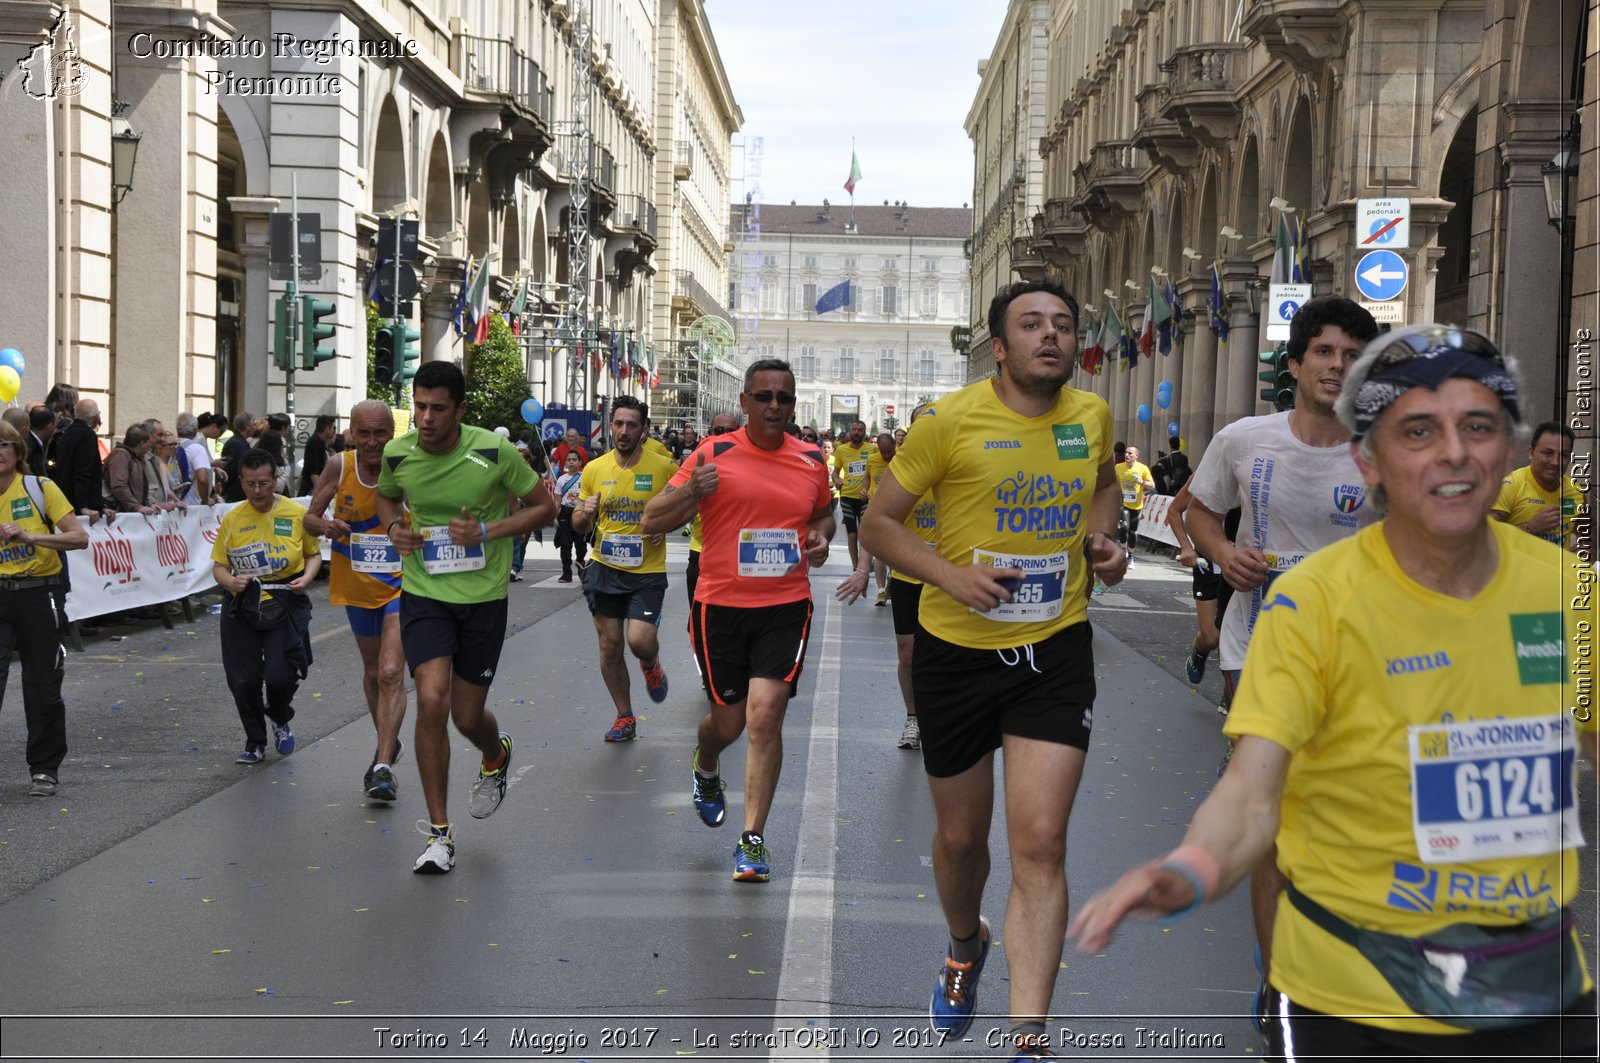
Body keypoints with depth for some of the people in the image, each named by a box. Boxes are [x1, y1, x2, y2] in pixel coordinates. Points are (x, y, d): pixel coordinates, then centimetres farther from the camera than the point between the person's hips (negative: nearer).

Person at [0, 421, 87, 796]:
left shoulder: (40, 488, -3)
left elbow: (80, 538, -9)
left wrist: (31, 536, -22)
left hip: (40, 594, -2)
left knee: (42, 687, 5)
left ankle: (45, 768, 20)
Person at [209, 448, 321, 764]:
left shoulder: (297, 514, -1)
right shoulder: (233, 519, 2)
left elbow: (314, 553, 10)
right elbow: (219, 565, 8)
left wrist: (306, 577, -9)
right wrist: (229, 581, -13)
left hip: (286, 604, -2)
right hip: (243, 606, 2)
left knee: (280, 675, -11)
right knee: (243, 680, 1)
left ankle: (281, 720, 24)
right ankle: (255, 742, 24)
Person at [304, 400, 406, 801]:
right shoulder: (339, 467, -10)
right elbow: (309, 517, 0)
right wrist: (325, 525, -22)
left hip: (402, 584, -4)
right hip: (357, 586, 4)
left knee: (391, 673, -16)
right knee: (372, 672, 19)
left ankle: (383, 767, -13)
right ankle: (387, 743, 41)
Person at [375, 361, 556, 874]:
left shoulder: (495, 452, -14)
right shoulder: (397, 454, -5)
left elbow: (545, 506, -3)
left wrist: (487, 531, -16)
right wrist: (395, 528, -5)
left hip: (483, 597, -1)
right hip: (423, 595, 1)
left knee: (467, 717, 7)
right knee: (431, 701, -16)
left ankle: (496, 757, 48)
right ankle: (439, 833, -2)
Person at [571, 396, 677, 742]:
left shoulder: (664, 467, -6)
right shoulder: (594, 470, 2)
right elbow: (580, 527, 10)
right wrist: (584, 513, -13)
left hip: (648, 571, -3)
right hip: (605, 568, 3)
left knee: (640, 640, -17)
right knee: (609, 645, 5)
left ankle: (651, 666, 22)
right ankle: (625, 718, 22)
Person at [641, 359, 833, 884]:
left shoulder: (811, 460, 5)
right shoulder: (714, 454, -4)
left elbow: (824, 512, 26)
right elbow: (651, 522, -3)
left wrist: (821, 537, 3)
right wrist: (691, 492, -22)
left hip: (785, 607, 1)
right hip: (720, 607, -1)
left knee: (765, 716, -11)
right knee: (729, 721, 9)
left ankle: (753, 839, -1)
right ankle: (705, 767, 47)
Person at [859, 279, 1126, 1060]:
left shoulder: (1092, 416, 1)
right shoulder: (952, 421, -11)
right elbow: (878, 523, -5)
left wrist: (1102, 537, 2)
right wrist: (952, 576, -21)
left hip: (1056, 650, 1)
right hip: (958, 651, -1)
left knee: (1040, 844, -9)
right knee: (960, 835, 15)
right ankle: (965, 947, 49)